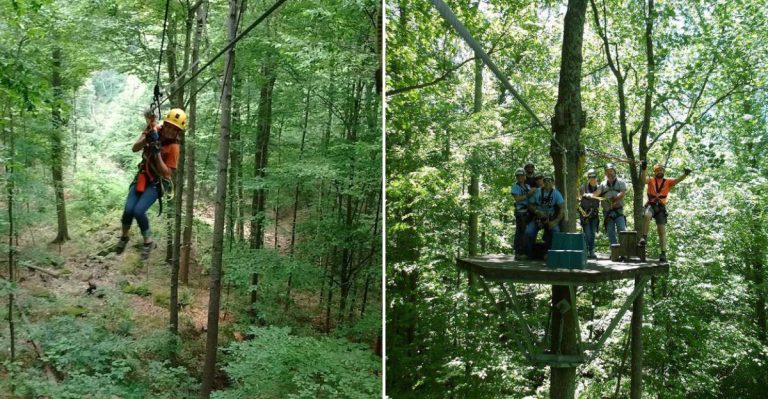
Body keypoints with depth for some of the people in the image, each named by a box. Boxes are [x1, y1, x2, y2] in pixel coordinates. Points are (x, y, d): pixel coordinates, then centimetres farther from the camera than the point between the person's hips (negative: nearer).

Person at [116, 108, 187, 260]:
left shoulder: (173, 148, -18)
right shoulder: (154, 131, -6)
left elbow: (166, 172, -22)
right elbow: (134, 148, -8)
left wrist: (157, 151, -31)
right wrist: (146, 138, -27)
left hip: (157, 182, -4)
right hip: (142, 177, 4)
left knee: (138, 211, -22)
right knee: (128, 209, -11)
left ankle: (148, 242, 1)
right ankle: (124, 237, 18)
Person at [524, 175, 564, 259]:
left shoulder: (556, 193, -1)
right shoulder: (537, 192, 1)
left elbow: (562, 208, -5)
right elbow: (530, 205, 5)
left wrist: (556, 221, -16)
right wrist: (537, 211, -15)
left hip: (551, 219, -1)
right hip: (538, 218, 1)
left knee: (555, 231, -29)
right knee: (528, 232, -21)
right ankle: (528, 254, -4)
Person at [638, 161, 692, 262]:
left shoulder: (668, 182, 11)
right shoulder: (651, 180, 8)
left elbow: (678, 180, -4)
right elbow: (643, 179, -12)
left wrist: (685, 174, -24)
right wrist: (643, 169, -30)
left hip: (661, 207, 2)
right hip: (651, 205, -2)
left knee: (662, 231, 0)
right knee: (646, 215, -37)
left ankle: (663, 253, 2)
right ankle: (644, 237, -24)